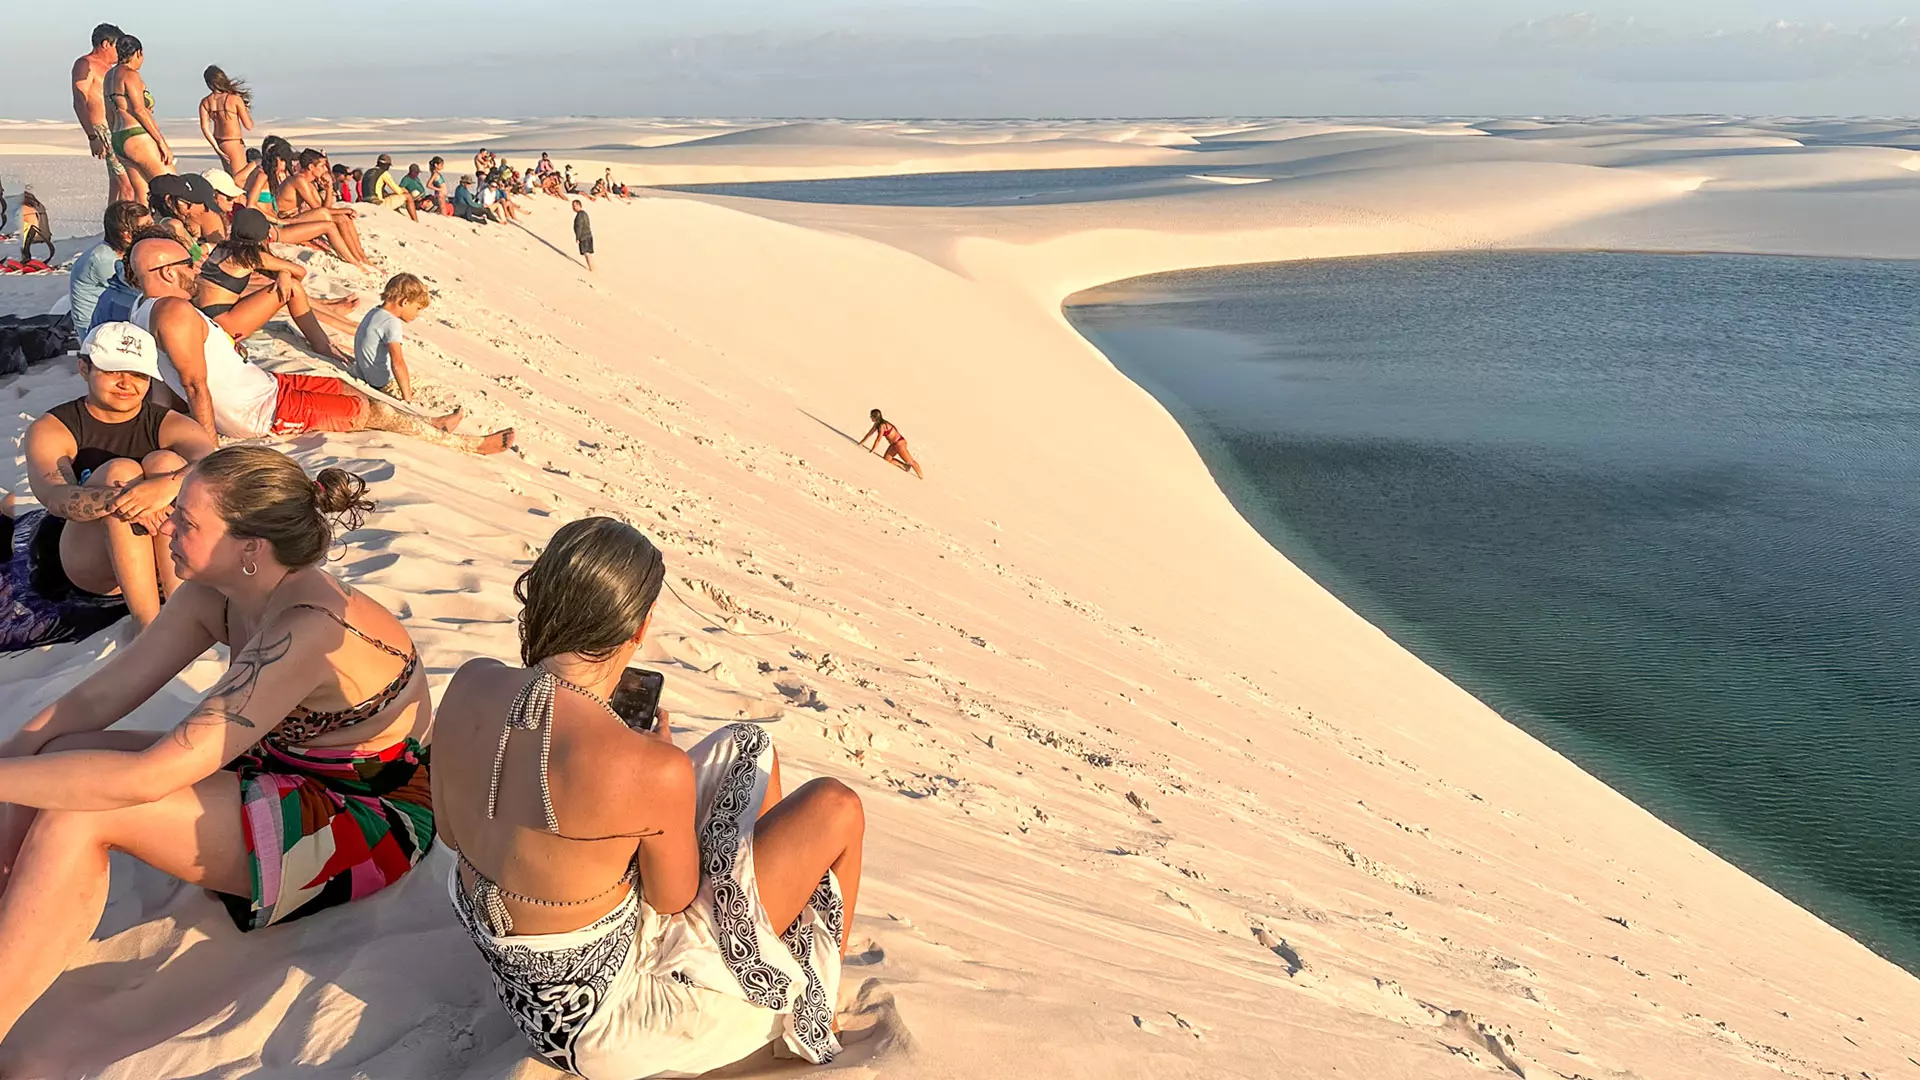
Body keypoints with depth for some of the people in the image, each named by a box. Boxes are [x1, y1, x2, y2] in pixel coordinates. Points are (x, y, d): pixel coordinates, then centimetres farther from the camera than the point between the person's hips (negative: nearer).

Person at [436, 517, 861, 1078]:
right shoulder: (653, 770, -34)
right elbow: (674, 899, -14)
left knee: (748, 747, 15)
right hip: (598, 1019, -7)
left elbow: (450, 831, 2)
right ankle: (819, 989, 29)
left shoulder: (469, 684, -15)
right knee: (835, 809, 0)